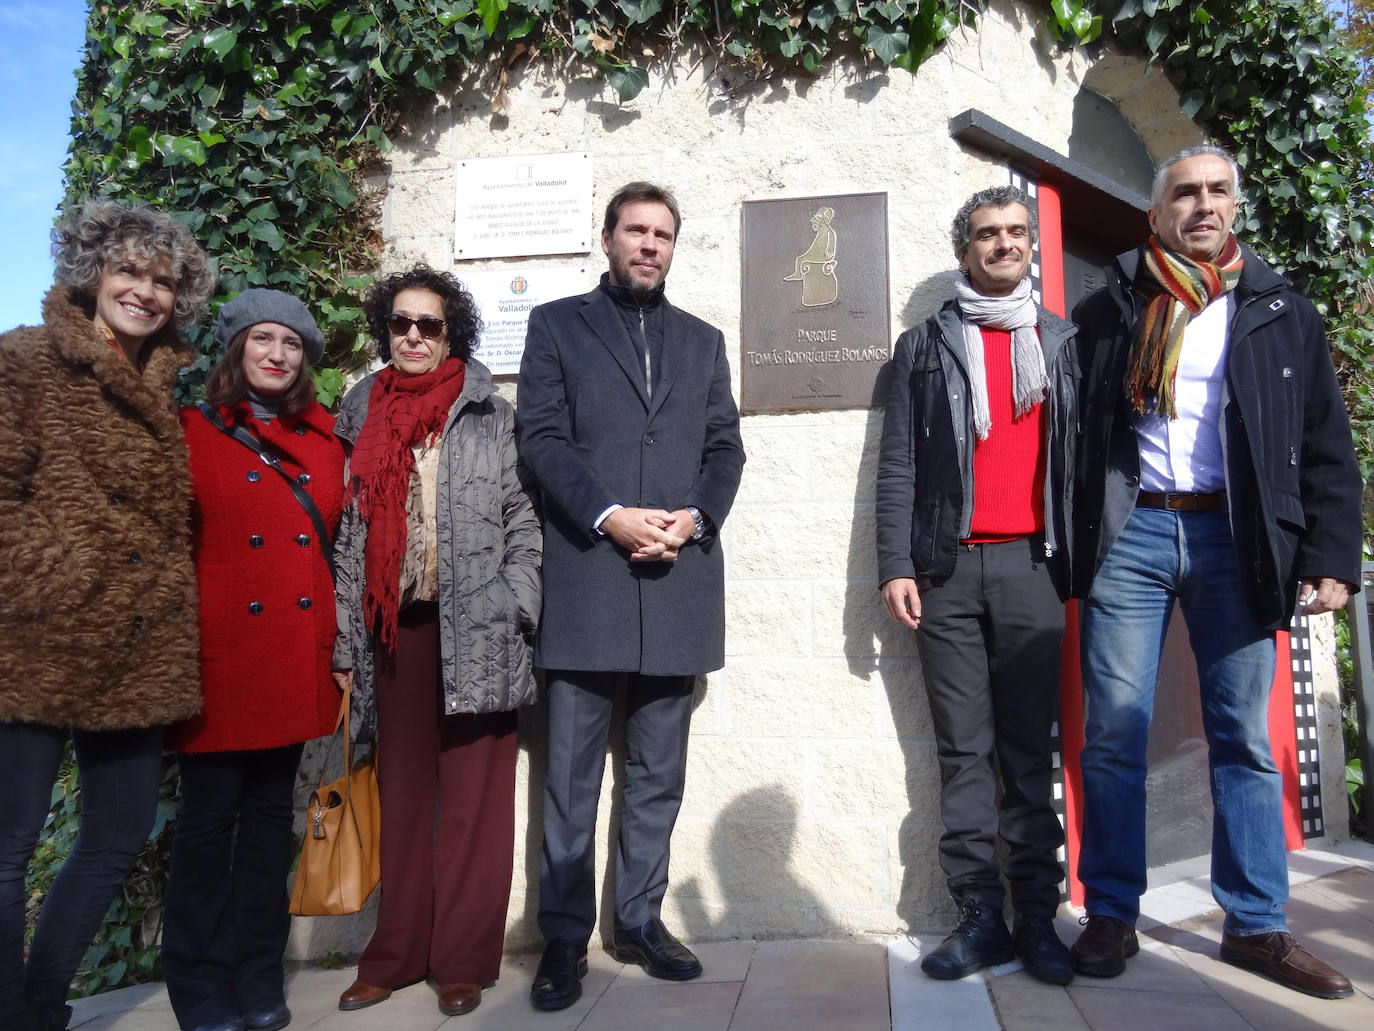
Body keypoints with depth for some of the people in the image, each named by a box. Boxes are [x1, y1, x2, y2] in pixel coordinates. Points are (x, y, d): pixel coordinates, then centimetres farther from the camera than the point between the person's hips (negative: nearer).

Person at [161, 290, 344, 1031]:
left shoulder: (324, 439, 11)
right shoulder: (192, 432, 2)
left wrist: (336, 639, 6)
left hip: (297, 656, 4)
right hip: (221, 655, -3)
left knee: (271, 810, 12)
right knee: (208, 817, 5)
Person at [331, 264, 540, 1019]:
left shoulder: (490, 416, 7)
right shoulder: (363, 420, 14)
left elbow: (523, 521, 4)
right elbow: (347, 539, 12)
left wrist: (513, 615, -6)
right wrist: (345, 647, 8)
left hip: (473, 631, -2)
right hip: (395, 632, 3)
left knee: (473, 799, 1)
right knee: (402, 797, 9)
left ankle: (463, 961, 13)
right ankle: (396, 956, 21)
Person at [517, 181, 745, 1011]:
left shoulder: (704, 341, 19)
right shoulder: (557, 324, 10)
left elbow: (726, 448, 12)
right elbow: (542, 436, -1)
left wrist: (696, 518, -7)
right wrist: (610, 516, -13)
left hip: (679, 584, 3)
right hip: (587, 579, -3)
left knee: (660, 775, 10)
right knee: (572, 776, 2)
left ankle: (641, 921, 23)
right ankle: (565, 938, 14)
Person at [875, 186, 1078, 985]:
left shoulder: (1065, 342, 16)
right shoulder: (924, 347, 13)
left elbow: (1085, 454, 11)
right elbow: (898, 463, 6)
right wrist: (896, 566, -4)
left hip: (1033, 566, 1)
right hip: (948, 570, 0)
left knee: (1029, 749, 2)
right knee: (964, 750, 2)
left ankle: (1038, 917, 10)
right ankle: (982, 917, 9)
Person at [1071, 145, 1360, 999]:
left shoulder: (1282, 312, 12)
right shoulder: (1109, 312, 10)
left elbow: (1326, 447, 9)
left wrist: (1332, 559, 1)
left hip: (1234, 538, 1)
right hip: (1130, 534, -1)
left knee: (1245, 740, 6)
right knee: (1114, 735, 0)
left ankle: (1256, 925, 19)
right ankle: (1112, 917, 12)